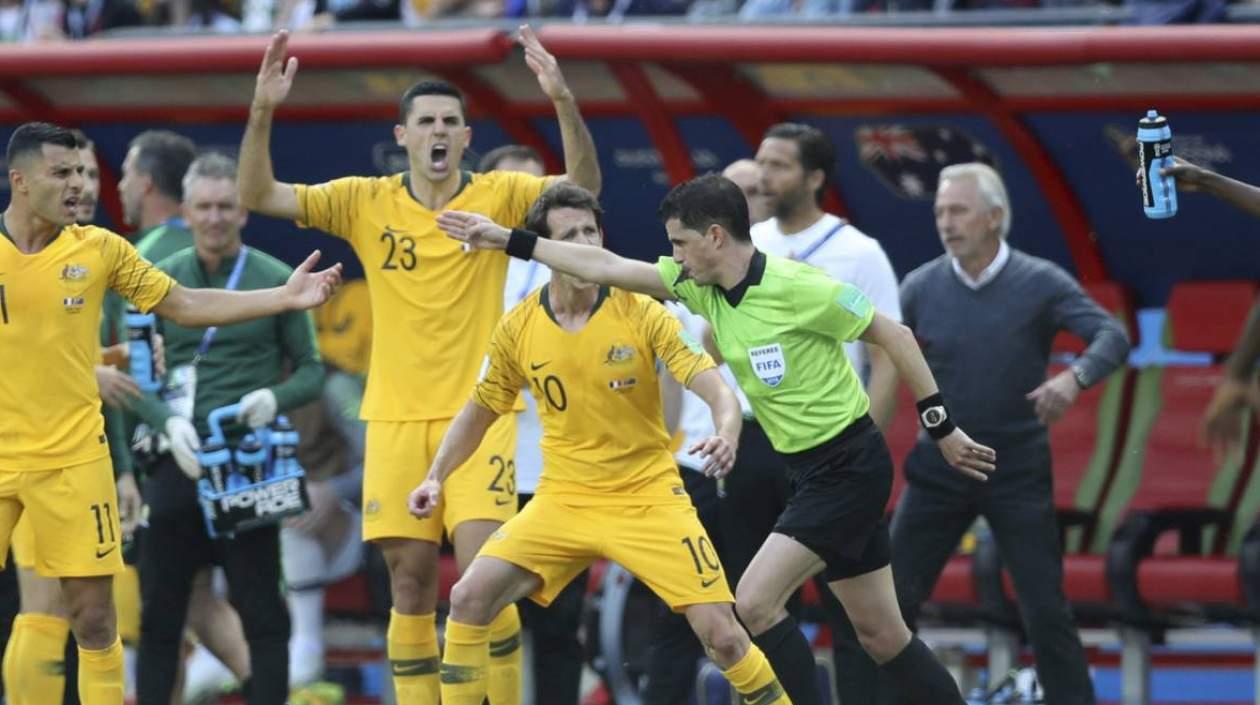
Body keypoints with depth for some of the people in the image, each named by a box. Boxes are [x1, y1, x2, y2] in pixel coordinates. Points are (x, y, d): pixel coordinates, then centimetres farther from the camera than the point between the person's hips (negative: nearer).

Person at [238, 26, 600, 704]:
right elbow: (258, 195, -1)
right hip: (396, 417, 2)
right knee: (410, 583, 2)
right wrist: (262, 112, -17)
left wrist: (563, 101, -30)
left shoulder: (500, 195, -1)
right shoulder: (365, 202, 3)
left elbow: (583, 187, -16)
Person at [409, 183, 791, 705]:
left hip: (648, 499, -3)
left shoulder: (640, 314, -11)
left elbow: (716, 391, -16)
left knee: (720, 633, -13)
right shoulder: (518, 329, -3)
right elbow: (481, 409, 14)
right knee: (469, 599, -12)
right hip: (563, 500, 3)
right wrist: (436, 477, 5)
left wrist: (726, 435, -37)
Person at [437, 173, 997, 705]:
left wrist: (941, 427, -9)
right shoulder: (699, 286, 2)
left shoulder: (795, 288, -20)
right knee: (881, 635, 9)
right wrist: (509, 241, 4)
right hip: (811, 471, 8)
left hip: (848, 466, -8)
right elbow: (608, 267, 6)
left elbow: (894, 335, -12)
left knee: (755, 602, -15)